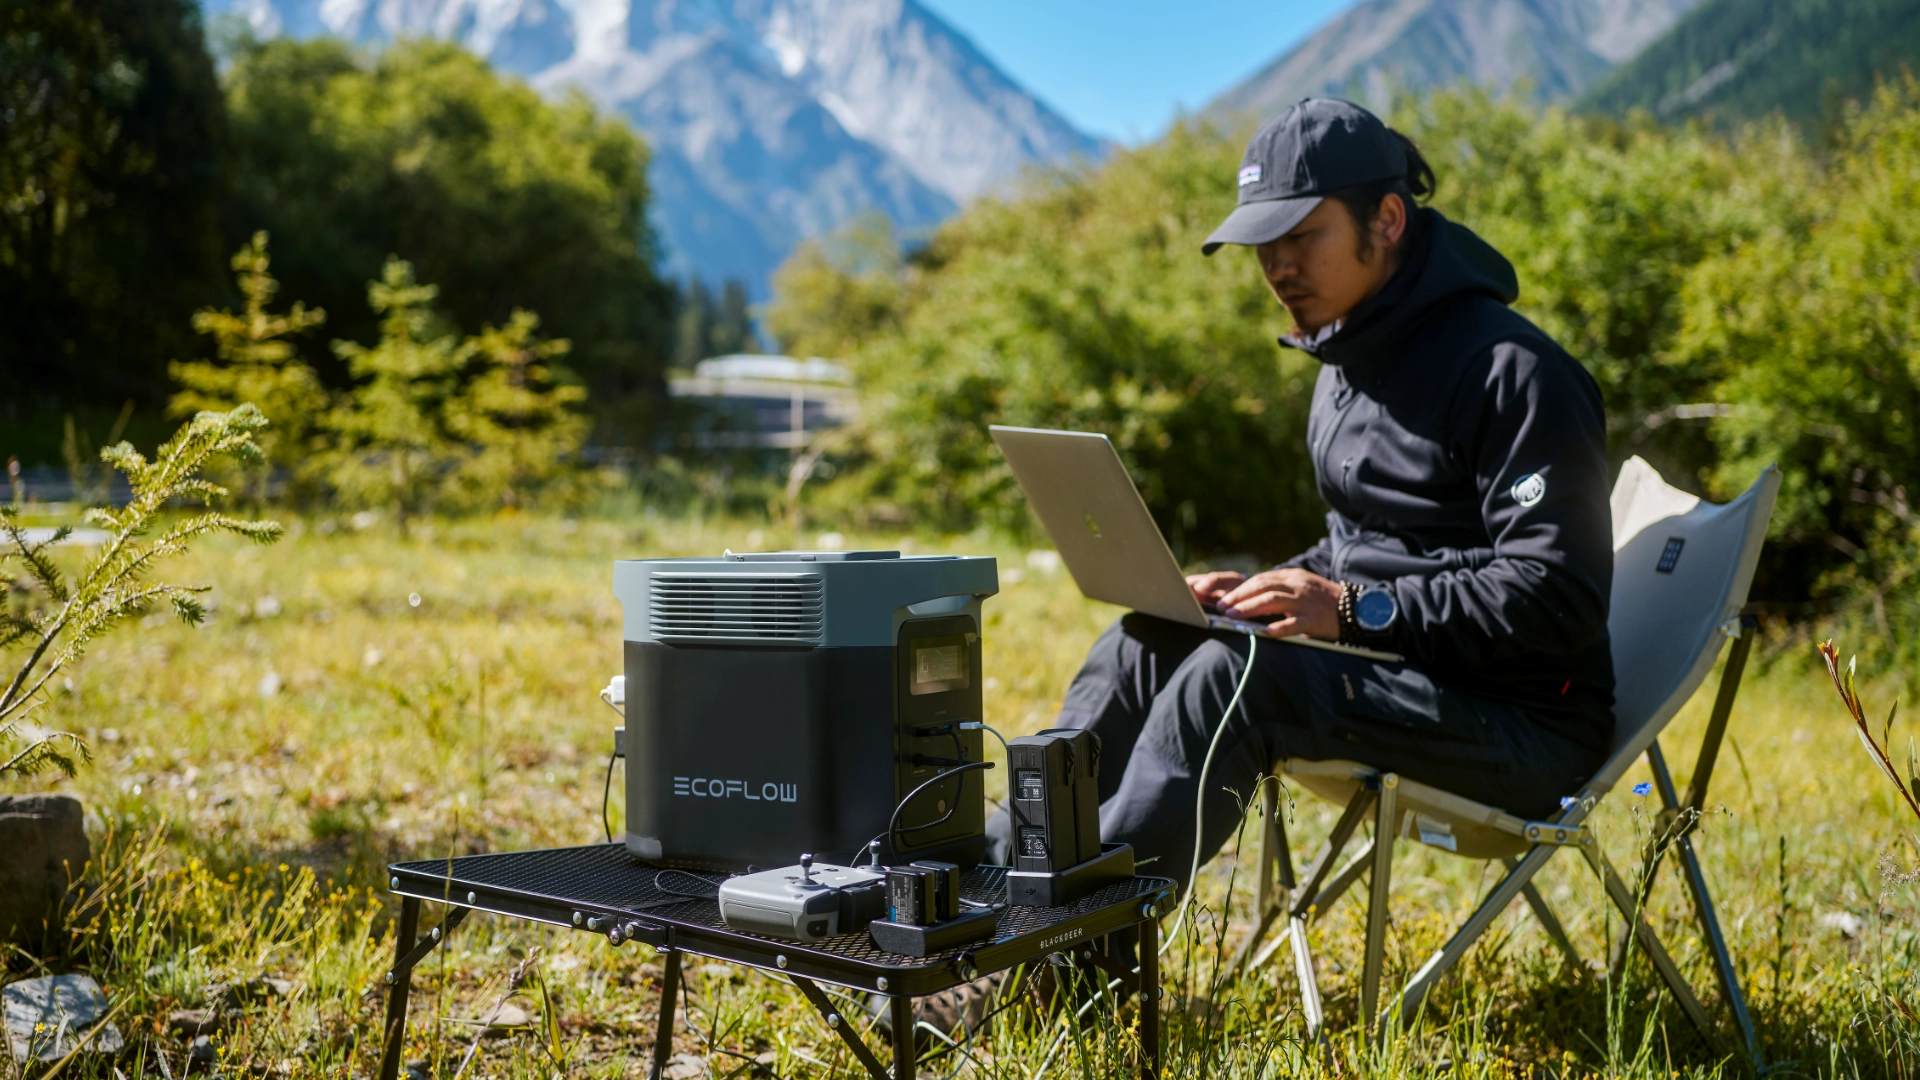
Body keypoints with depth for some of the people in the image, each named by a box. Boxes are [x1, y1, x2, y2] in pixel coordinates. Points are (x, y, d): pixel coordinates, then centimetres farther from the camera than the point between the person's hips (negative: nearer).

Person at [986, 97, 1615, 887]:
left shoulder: (1510, 370, -15)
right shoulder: (1350, 362, 13)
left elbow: (1557, 597, -20)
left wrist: (1353, 610, -24)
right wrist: (1266, 591, 1)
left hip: (1525, 725, -8)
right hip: (1387, 672, 8)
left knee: (1237, 671, -29)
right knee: (1144, 643, -6)